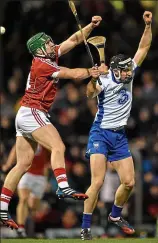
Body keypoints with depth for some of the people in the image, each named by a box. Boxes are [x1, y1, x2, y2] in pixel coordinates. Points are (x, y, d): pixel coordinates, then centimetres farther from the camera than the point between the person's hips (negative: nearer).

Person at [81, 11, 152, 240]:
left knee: (129, 182, 4)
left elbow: (144, 47, 3)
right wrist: (92, 79, -54)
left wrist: (148, 25, -8)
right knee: (97, 181, -17)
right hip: (101, 134, -6)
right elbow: (90, 94, -36)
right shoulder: (105, 81, -15)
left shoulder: (129, 74, 1)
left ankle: (115, 216, 28)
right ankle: (85, 228, -13)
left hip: (120, 136, 6)